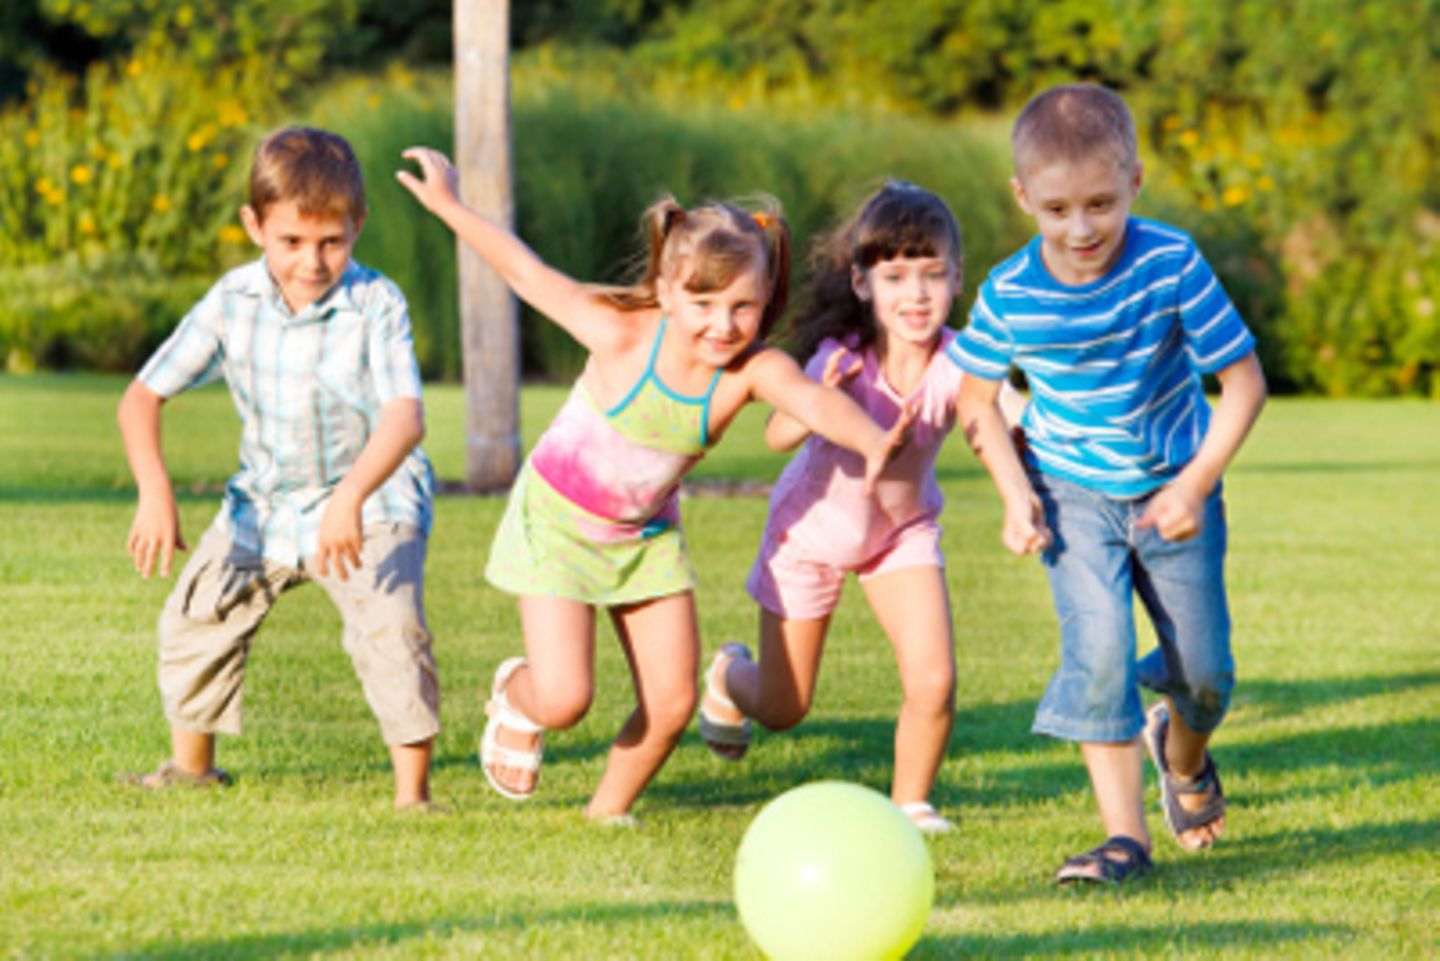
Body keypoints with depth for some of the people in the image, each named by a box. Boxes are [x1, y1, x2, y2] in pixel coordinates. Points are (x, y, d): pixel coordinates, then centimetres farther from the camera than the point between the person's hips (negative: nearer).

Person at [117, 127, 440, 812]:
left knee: (390, 627, -26)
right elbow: (144, 396, -10)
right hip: (266, 501, 5)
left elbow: (405, 417, -35)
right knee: (196, 616, 7)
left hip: (372, 502, -5)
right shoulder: (232, 303, -12)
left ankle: (412, 793, -16)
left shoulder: (376, 306, -23)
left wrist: (351, 498, -52)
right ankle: (191, 765, 32)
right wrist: (154, 490, -26)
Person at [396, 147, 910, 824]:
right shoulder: (623, 335, -27)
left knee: (672, 702, 0)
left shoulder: (755, 369, -23)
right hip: (557, 520, -3)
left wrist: (873, 440, -66)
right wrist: (448, 206, -10)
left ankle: (610, 810, 26)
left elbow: (817, 401, -45)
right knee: (565, 699, -13)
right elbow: (529, 273, -14)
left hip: (646, 535, 3)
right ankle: (516, 698, 25)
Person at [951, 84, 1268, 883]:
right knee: (1098, 648, -16)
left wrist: (1196, 485, -19)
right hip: (1073, 492, 0)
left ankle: (1182, 754, 42)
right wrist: (1014, 492, -9)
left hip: (1173, 488, 0)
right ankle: (1124, 835, -10)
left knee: (1204, 666, 6)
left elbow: (1244, 381, -14)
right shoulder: (1009, 296, -16)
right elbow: (976, 399, 2)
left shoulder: (1171, 266, -21)